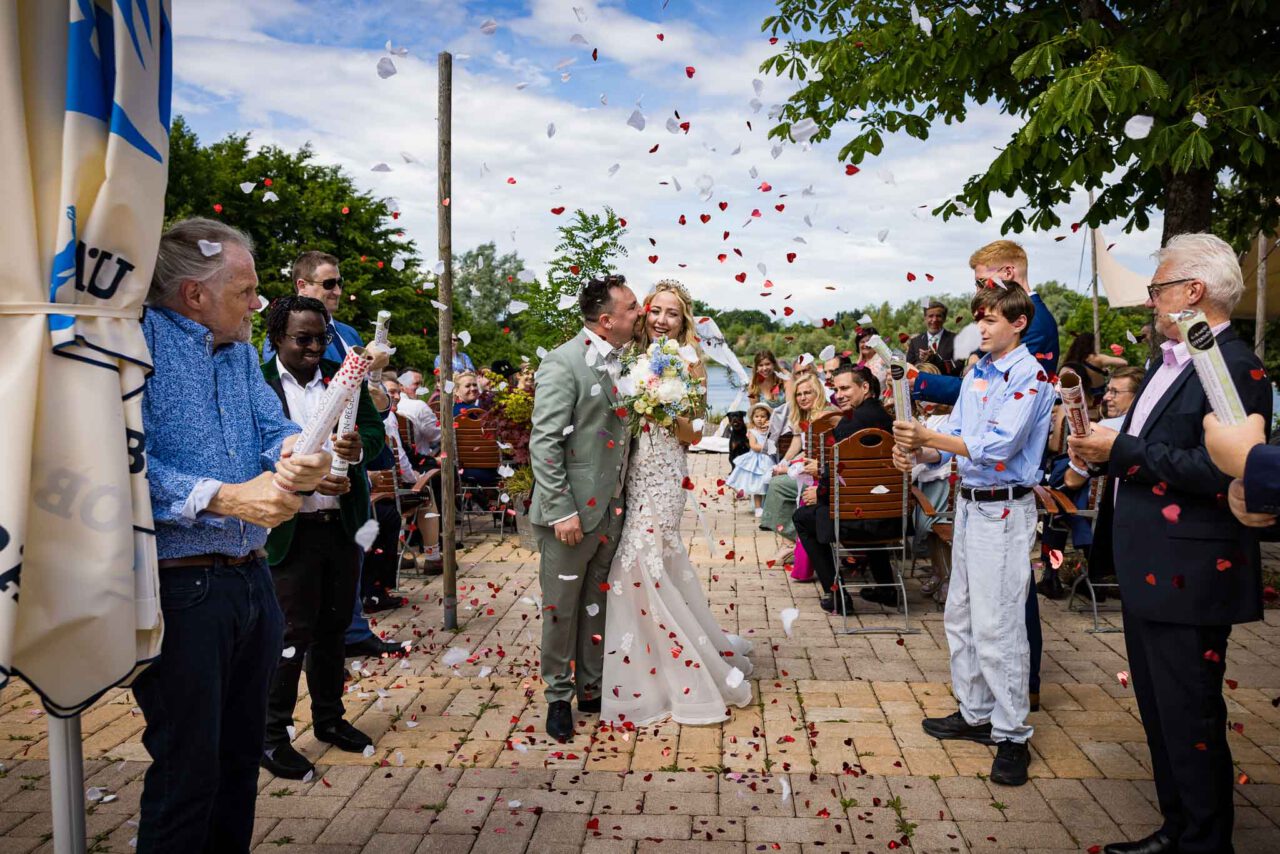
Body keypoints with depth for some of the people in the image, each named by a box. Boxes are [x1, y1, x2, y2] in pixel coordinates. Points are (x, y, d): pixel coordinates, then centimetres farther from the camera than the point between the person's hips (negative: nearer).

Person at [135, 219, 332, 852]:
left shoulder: (241, 353, 15)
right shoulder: (139, 338, -11)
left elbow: (276, 431, 5)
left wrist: (298, 458, -17)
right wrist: (224, 498, -24)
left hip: (250, 581, 8)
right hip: (179, 589, -8)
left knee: (240, 760, 19)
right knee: (188, 771, 2)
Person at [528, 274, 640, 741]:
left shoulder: (621, 362, 9)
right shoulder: (564, 362, -14)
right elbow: (544, 442, -17)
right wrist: (562, 510, -19)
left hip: (611, 509, 7)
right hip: (573, 511, -7)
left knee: (598, 607, 17)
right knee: (561, 609, 6)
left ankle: (592, 690, 31)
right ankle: (558, 698, 23)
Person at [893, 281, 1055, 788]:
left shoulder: (1029, 377, -13)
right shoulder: (976, 375, 11)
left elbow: (997, 445, -23)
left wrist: (928, 436, -24)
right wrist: (919, 453, -6)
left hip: (1005, 510, -9)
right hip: (968, 503, 9)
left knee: (997, 624, -5)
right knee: (960, 615, 16)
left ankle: (1012, 736, 8)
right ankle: (974, 712, 30)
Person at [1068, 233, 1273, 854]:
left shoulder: (1235, 368, -16)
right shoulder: (1167, 361, 13)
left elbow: (1218, 472, -25)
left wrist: (1122, 450, -19)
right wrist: (1102, 448, 2)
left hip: (1187, 575, -10)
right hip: (1146, 568, 10)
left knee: (1189, 721, 3)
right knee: (1158, 714, 20)